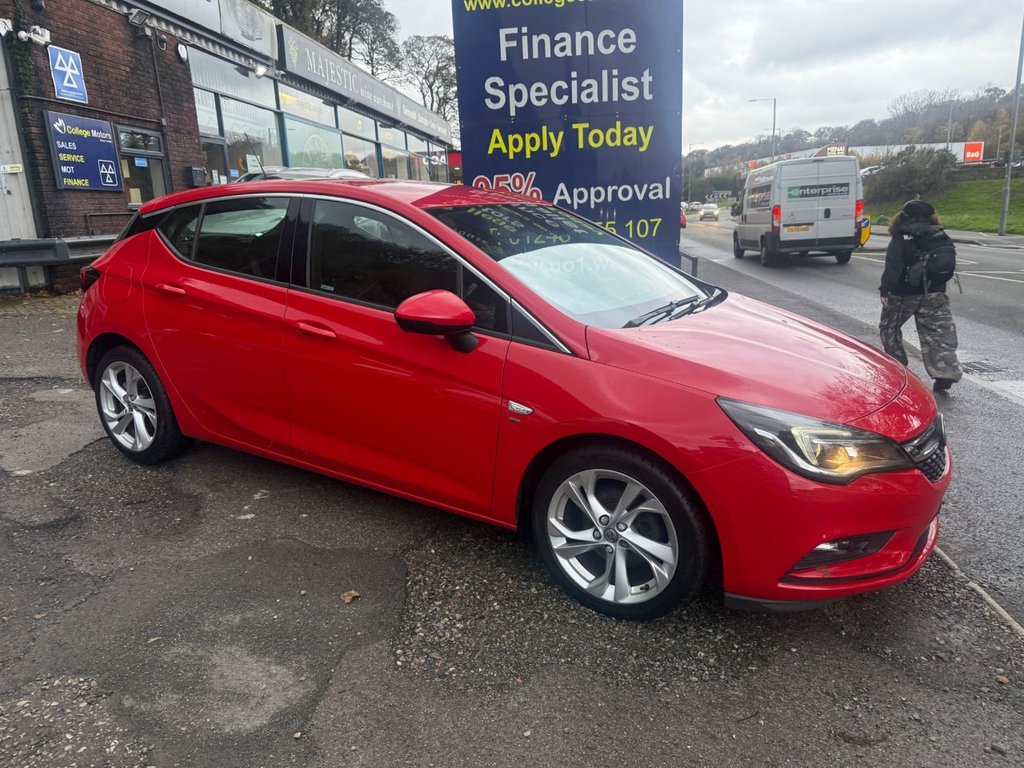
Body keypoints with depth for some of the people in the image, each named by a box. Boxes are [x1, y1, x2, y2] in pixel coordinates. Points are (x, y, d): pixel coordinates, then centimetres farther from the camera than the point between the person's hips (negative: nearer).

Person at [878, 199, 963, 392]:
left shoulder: (901, 237, -9)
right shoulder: (942, 237, 8)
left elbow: (893, 266, -19)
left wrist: (885, 290, -19)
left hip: (904, 294, -4)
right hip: (935, 294, 4)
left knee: (889, 327, 16)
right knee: (939, 333, 2)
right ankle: (946, 373, -9)